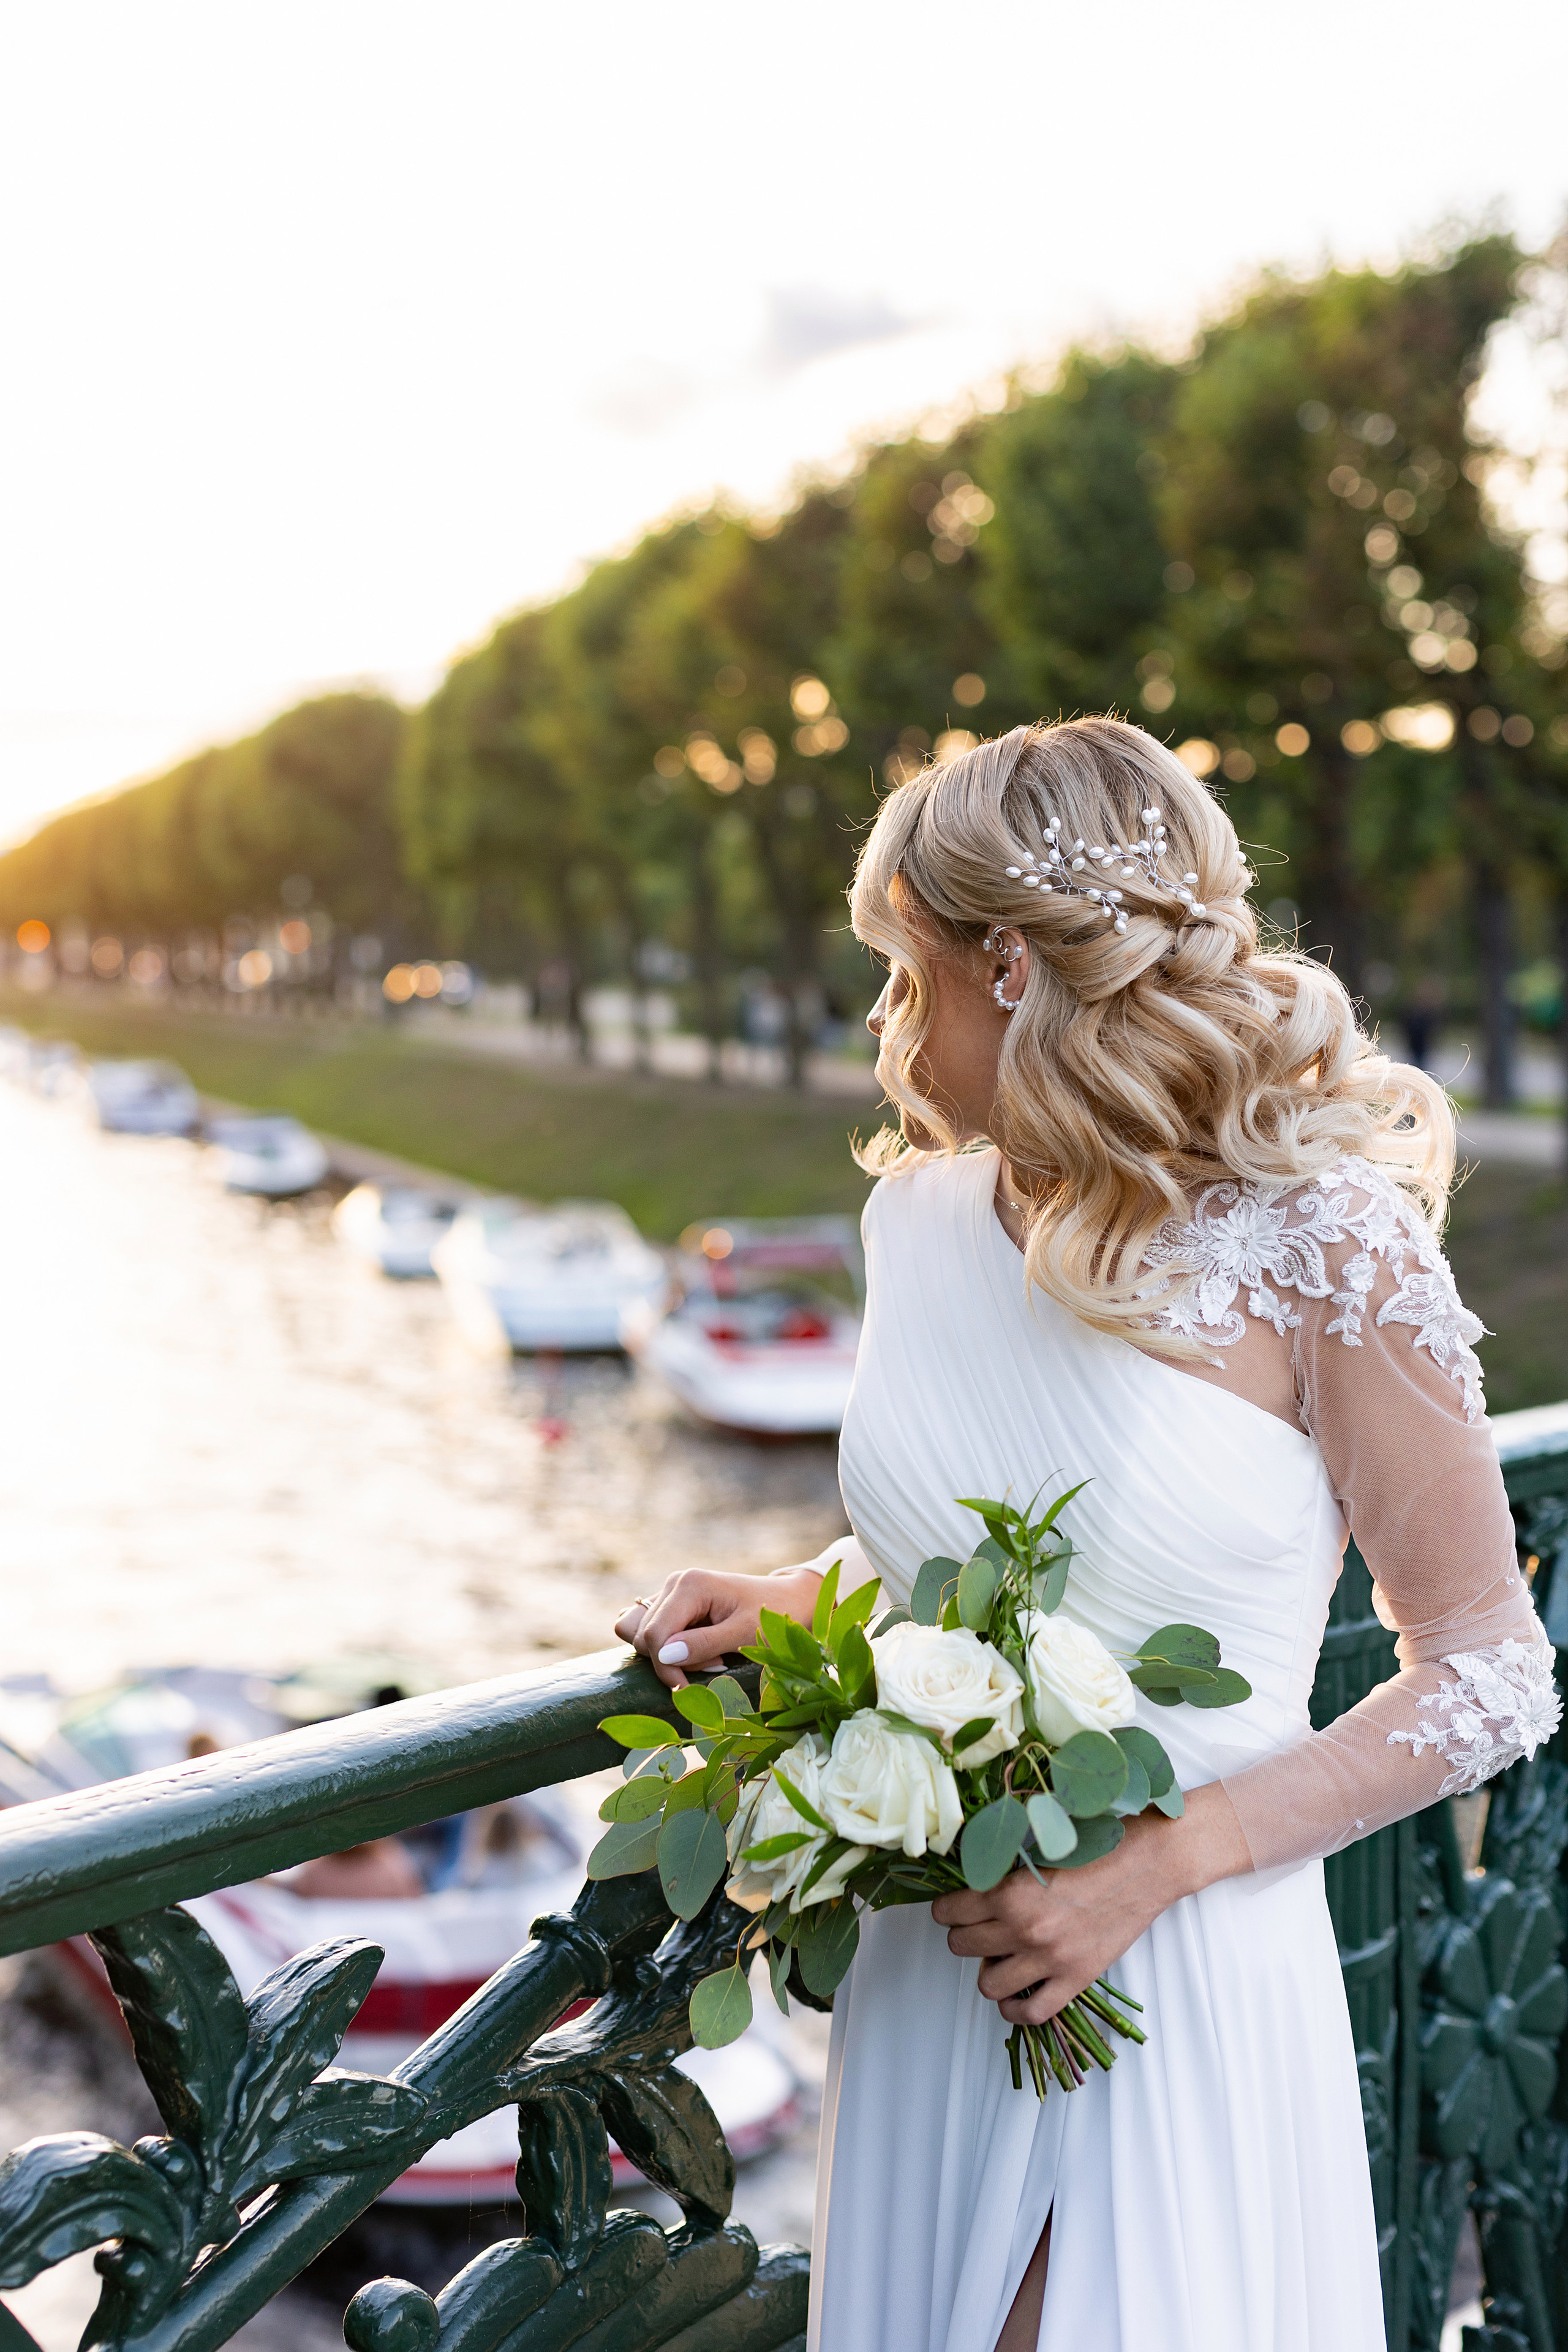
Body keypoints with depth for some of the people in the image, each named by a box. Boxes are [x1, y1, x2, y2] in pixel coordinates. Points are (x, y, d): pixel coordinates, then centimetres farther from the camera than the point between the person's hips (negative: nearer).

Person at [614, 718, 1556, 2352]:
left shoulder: (1316, 1246, -15)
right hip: (926, 1962, 5)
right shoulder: (921, 1214, 2)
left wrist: (1156, 1867, -18)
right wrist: (791, 1600, 0)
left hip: (1187, 1982, -5)